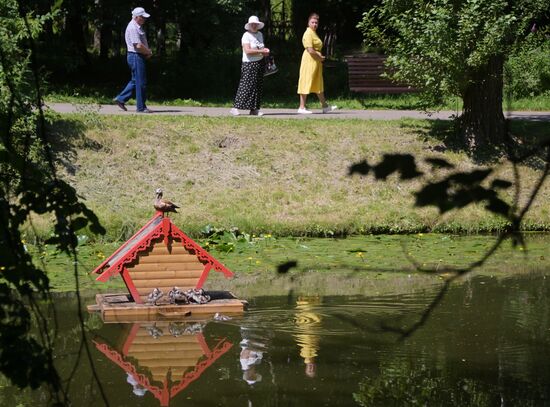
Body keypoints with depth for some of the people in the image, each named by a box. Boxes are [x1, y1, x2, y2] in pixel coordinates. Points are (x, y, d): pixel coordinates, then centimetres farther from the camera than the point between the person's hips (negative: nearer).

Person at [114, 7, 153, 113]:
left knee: (135, 81, 16)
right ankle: (141, 107, 0)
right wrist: (149, 52, -7)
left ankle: (121, 99, 21)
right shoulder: (133, 28, -17)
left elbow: (143, 43, 24)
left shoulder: (138, 27, 16)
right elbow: (138, 46, -23)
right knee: (141, 83, -5)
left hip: (140, 56, 10)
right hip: (136, 57, -10)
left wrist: (148, 52, 5)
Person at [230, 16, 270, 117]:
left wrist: (265, 50, 4)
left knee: (258, 87, 5)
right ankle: (235, 108, -12)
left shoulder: (260, 34, 15)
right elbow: (247, 51, -19)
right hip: (249, 64, -7)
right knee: (246, 86, -13)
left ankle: (254, 109, 8)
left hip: (260, 63, 7)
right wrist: (261, 51, -18)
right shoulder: (246, 36, -8)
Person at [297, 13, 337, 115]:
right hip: (310, 60, -10)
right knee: (306, 83, -6)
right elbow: (310, 50, -22)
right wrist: (320, 57, -11)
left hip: (317, 62, 10)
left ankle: (325, 106, 19)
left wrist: (320, 57, 5)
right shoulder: (308, 33, -14)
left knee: (319, 84, 14)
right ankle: (302, 107, -2)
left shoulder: (314, 33, 16)